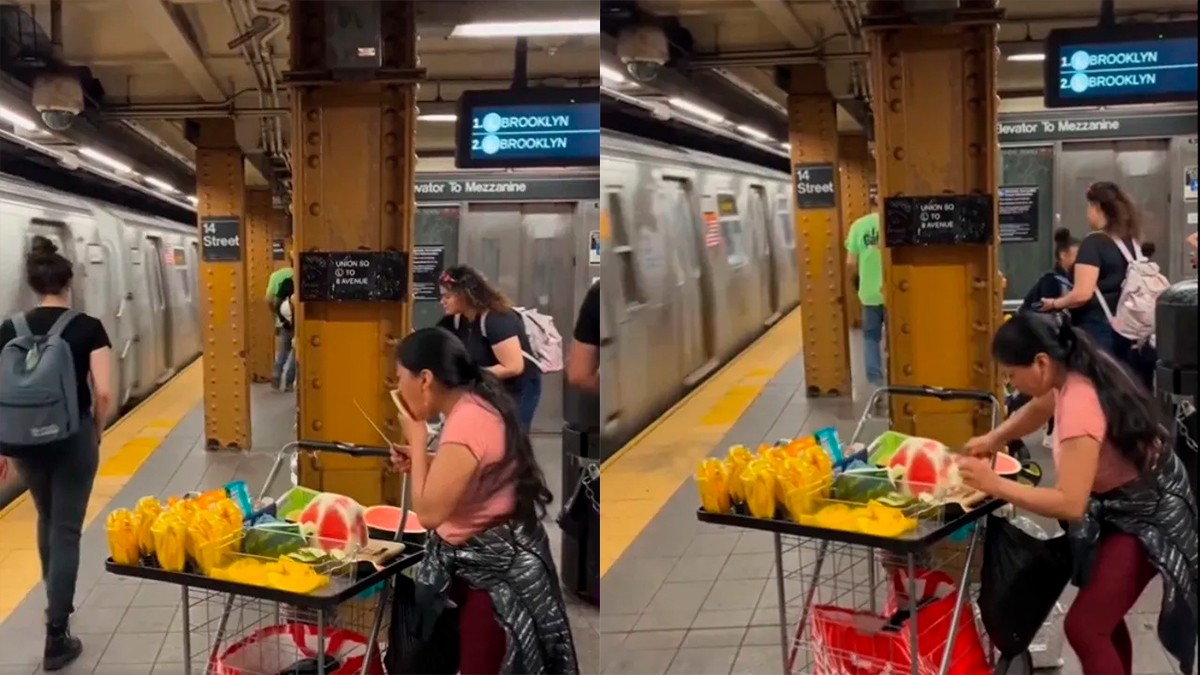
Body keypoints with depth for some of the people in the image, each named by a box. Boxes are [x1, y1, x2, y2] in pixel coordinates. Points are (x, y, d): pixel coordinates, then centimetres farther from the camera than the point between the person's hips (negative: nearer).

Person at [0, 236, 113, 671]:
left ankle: (56, 605, 43)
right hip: (73, 437, -4)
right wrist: (96, 434, 4)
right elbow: (103, 394, -14)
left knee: (47, 520, 25)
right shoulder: (88, 328, -9)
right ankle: (56, 639, 2)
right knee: (67, 530, 2)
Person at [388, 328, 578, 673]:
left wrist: (417, 441, -15)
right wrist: (419, 461, 5)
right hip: (490, 559, 10)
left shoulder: (466, 422, -27)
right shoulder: (476, 406, 4)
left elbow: (428, 512, -26)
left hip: (493, 569, -10)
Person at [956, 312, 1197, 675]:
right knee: (1102, 616, 23)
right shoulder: (1077, 370, -7)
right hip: (1124, 503, 10)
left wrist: (994, 484, -37)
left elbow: (1070, 504, -41)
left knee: (1084, 628, -13)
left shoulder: (1080, 406, -35)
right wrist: (992, 440, 4)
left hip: (1147, 516, -10)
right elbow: (1038, 409, 17)